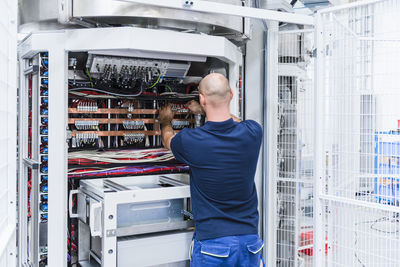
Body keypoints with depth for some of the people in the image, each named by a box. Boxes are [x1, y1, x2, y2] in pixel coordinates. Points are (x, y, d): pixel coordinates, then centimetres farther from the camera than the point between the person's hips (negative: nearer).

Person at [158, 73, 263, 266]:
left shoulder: (190, 141, -17)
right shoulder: (253, 132, -9)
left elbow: (168, 140, 10)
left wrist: (166, 122, 33)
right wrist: (205, 111, 31)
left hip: (212, 242, -3)